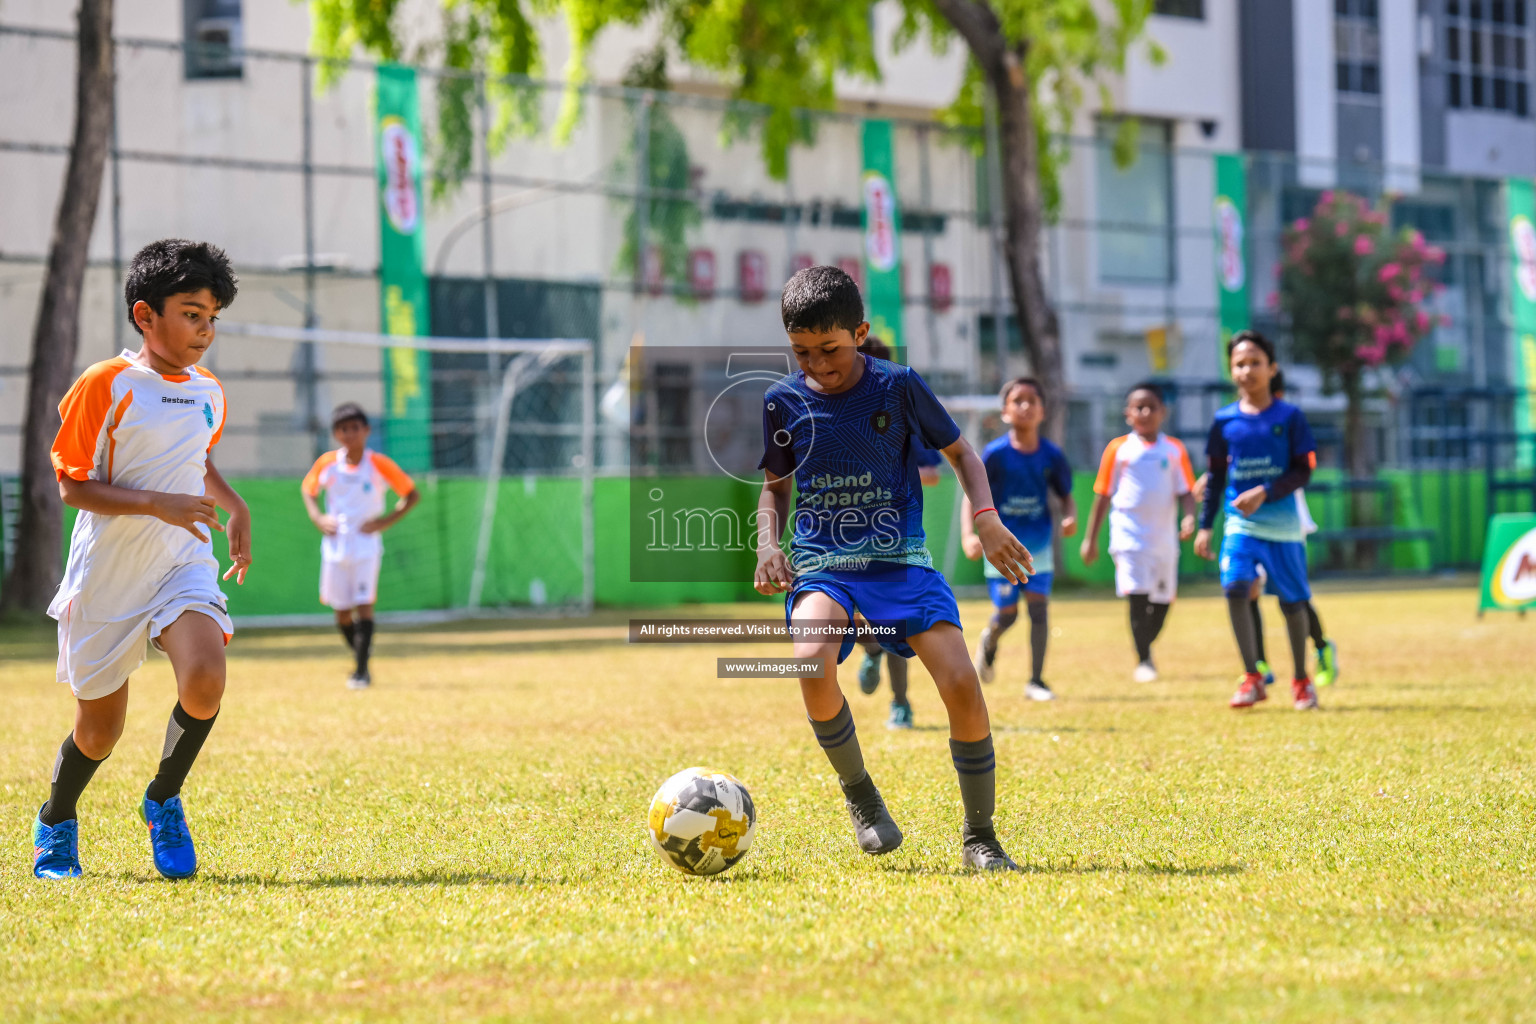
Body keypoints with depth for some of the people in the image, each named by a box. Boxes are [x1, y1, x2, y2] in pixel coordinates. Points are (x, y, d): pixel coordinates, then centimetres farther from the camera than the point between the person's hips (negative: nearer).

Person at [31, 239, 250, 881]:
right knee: (99, 731, 6)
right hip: (107, 575, -4)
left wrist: (234, 507, 13)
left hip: (184, 564, 4)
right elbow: (72, 485, -13)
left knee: (204, 680, -25)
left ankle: (164, 801, 1)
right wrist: (159, 504, -24)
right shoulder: (105, 385, -11)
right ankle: (55, 823, 37)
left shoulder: (209, 393, 8)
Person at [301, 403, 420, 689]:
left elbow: (412, 495, 1)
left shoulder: (379, 465, -8)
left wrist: (386, 521, -10)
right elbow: (308, 490, 16)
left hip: (366, 543, -3)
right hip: (335, 545, 3)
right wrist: (317, 517, -1)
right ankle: (360, 653, 29)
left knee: (364, 605, -12)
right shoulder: (327, 464, -2)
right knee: (341, 611, 6)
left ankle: (362, 671, -8)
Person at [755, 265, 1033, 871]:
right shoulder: (783, 401, 4)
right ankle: (858, 793, -6)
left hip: (899, 559, -1)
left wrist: (986, 517, -6)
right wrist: (767, 545, 1)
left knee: (961, 684, -20)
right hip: (821, 565, 1)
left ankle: (979, 838, 0)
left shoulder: (898, 387, -2)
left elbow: (958, 452, 11)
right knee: (812, 663, -32)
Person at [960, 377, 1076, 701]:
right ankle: (989, 641, 37)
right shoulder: (994, 454, -10)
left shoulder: (1052, 456, -3)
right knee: (1007, 614, 0)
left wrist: (1070, 517, -15)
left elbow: (1066, 495, 8)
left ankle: (1036, 681, 2)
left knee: (1038, 607, -8)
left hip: (1038, 545, 2)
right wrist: (968, 536, -25)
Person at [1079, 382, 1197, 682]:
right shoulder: (1118, 449, 2)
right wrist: (1091, 538, 6)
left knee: (1163, 600, 9)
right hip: (1130, 534, -3)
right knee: (1138, 596, -13)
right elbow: (1103, 495, 7)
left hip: (1164, 536, 3)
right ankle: (1143, 661, -6)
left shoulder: (1174, 450, 6)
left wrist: (1189, 517, -15)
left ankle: (1146, 645, 32)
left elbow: (1185, 491, 7)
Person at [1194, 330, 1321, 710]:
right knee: (1235, 587, -19)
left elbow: (1303, 471, -5)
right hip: (1240, 524, 1)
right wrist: (1204, 526, 8)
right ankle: (1252, 678, -11)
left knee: (1292, 601, 4)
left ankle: (1301, 679, 23)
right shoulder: (1225, 420, 4)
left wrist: (1265, 493, -18)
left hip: (1283, 525, -1)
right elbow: (1215, 476, 11)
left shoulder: (1289, 417, -3)